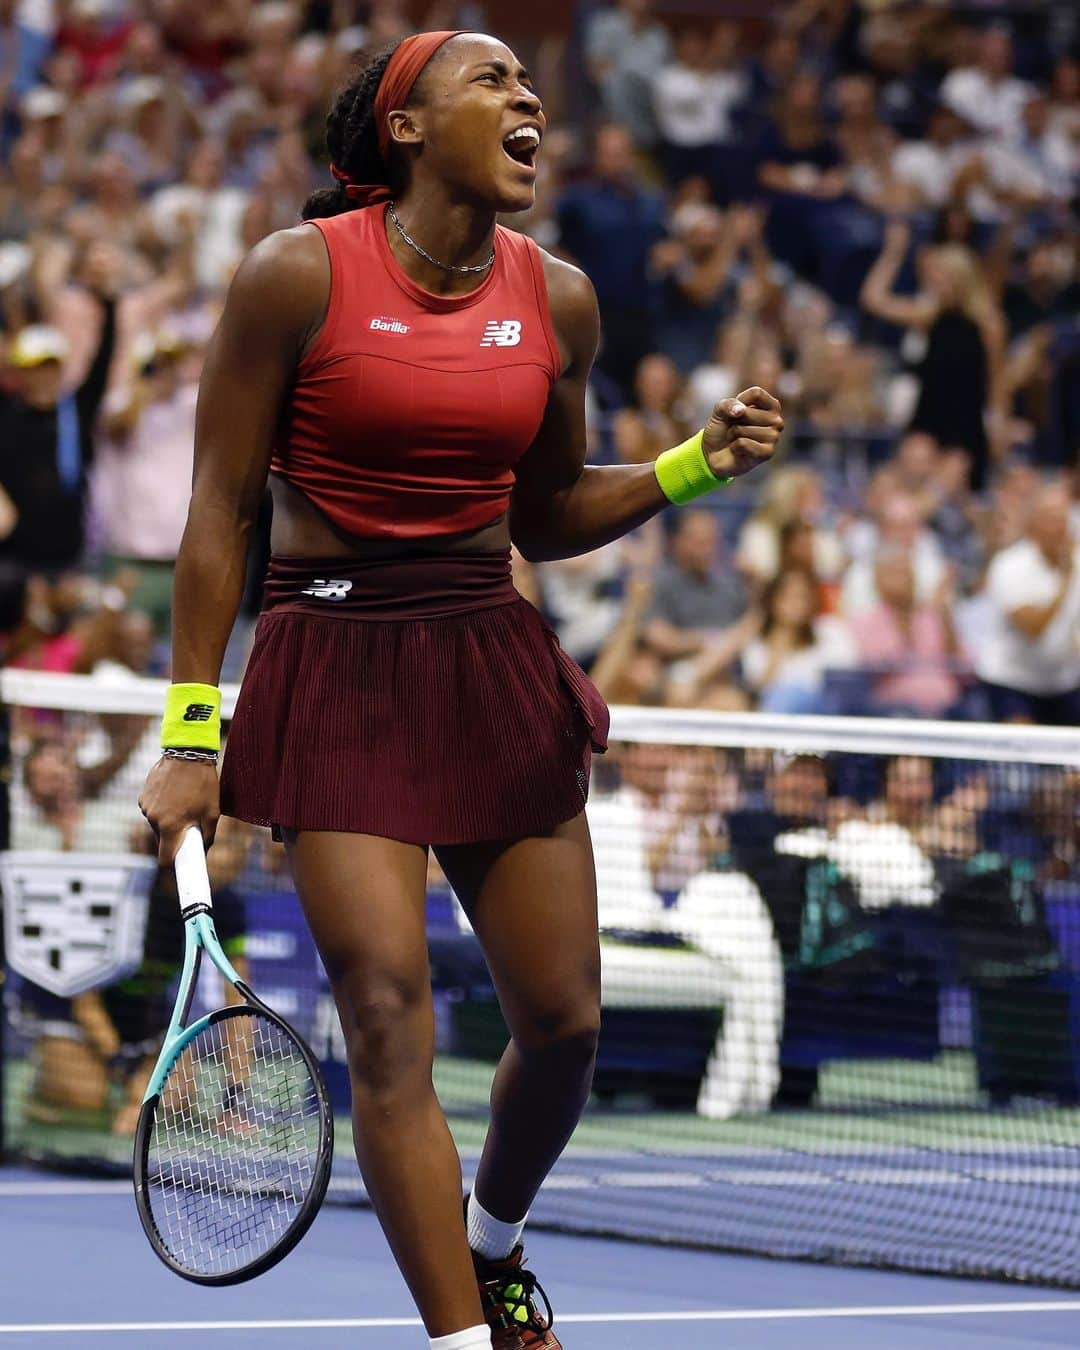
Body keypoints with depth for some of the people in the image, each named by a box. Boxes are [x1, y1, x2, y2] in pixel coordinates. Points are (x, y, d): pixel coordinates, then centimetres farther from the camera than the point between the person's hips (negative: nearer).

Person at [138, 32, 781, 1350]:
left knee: (562, 1020, 5)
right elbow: (219, 514, -5)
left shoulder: (558, 300, 4)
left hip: (494, 656, 5)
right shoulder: (297, 275, -9)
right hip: (336, 663, -4)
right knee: (389, 1019, -14)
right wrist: (188, 739, -8)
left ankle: (493, 1243, 35)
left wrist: (696, 463, 0)